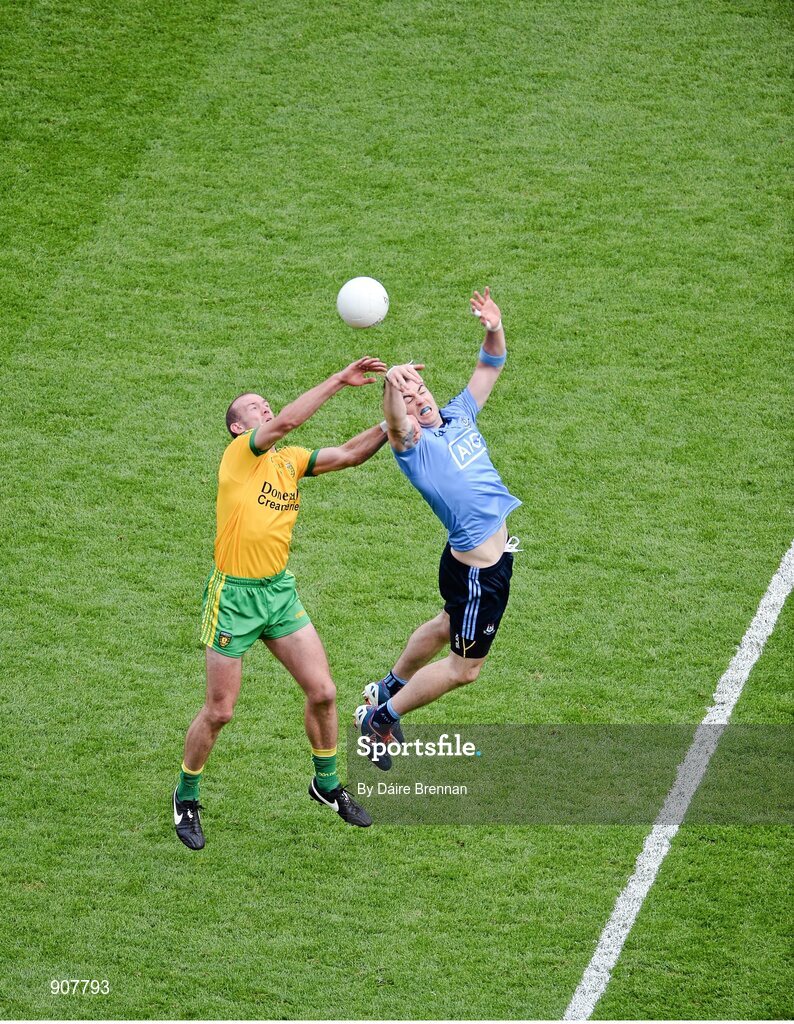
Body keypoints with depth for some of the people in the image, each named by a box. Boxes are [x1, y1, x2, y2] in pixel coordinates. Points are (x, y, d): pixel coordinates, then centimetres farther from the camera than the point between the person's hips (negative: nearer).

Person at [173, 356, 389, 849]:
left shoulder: (290, 459, 9)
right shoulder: (239, 453, -10)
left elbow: (347, 454, 5)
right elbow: (284, 423, -27)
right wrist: (338, 380, -27)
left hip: (280, 590, 6)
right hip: (235, 595, -6)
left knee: (322, 691, 3)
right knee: (219, 711, 2)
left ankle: (327, 784, 25)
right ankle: (186, 798, 23)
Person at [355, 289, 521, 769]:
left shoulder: (458, 415, 3)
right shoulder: (414, 445, -19)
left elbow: (491, 367, 8)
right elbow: (396, 424, -43)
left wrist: (495, 330, -14)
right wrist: (393, 385, -64)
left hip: (488, 559, 9)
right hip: (479, 571, -9)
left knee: (448, 626, 31)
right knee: (464, 668, 2)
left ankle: (389, 687, 52)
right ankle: (381, 717, 16)